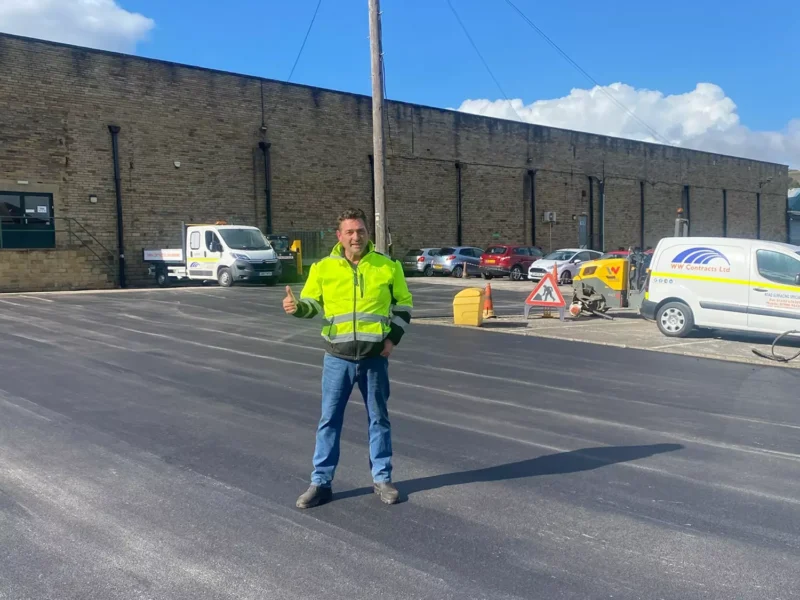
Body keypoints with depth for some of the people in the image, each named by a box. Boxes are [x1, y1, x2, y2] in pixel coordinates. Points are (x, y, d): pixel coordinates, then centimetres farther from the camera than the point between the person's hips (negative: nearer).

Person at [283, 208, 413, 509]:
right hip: (337, 358, 0)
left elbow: (403, 304, 9)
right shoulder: (323, 267, -1)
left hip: (375, 357, 0)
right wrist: (296, 306, -15)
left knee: (379, 418, 11)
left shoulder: (388, 266, -1)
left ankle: (382, 479, 25)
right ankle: (321, 482, 17)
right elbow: (312, 304, 7)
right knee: (329, 419, 6)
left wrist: (393, 337, -1)